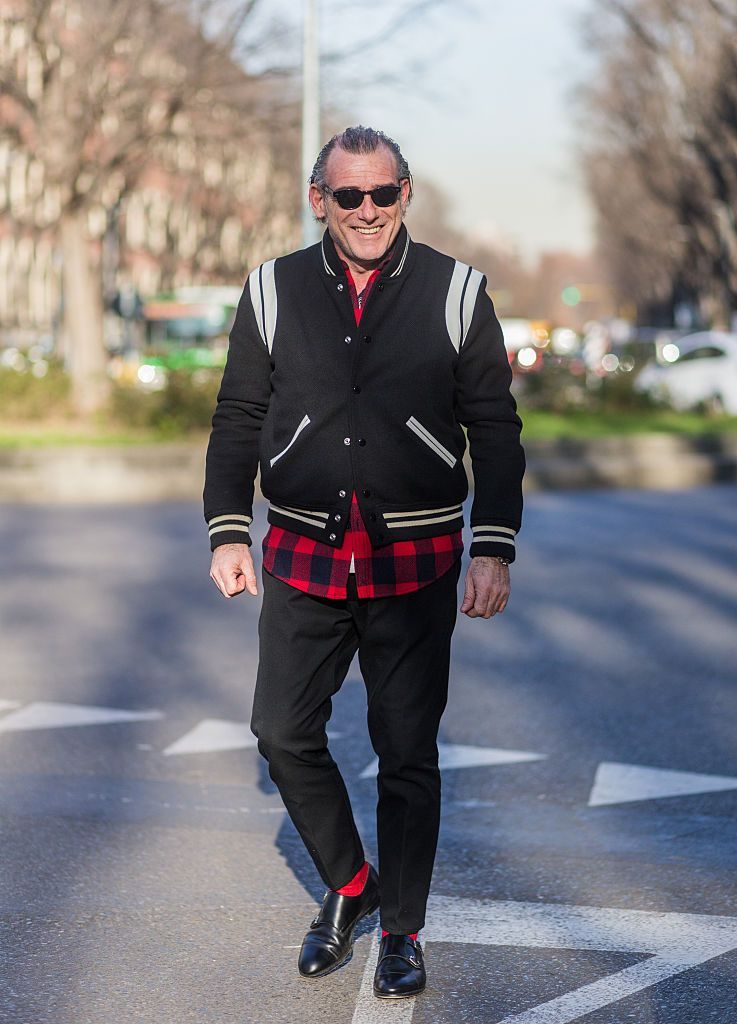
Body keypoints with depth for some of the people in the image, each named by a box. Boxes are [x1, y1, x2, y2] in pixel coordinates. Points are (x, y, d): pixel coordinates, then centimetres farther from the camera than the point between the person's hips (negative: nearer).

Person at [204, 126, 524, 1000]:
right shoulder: (273, 290, 4)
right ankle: (347, 883, 27)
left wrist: (494, 549, -4)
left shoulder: (456, 292, 1)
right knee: (284, 734, 2)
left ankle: (401, 928, 20)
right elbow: (237, 420, 10)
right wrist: (227, 532, 2)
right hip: (304, 558, 2)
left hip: (416, 565, -2)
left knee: (408, 755, 3)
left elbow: (496, 429, 3)